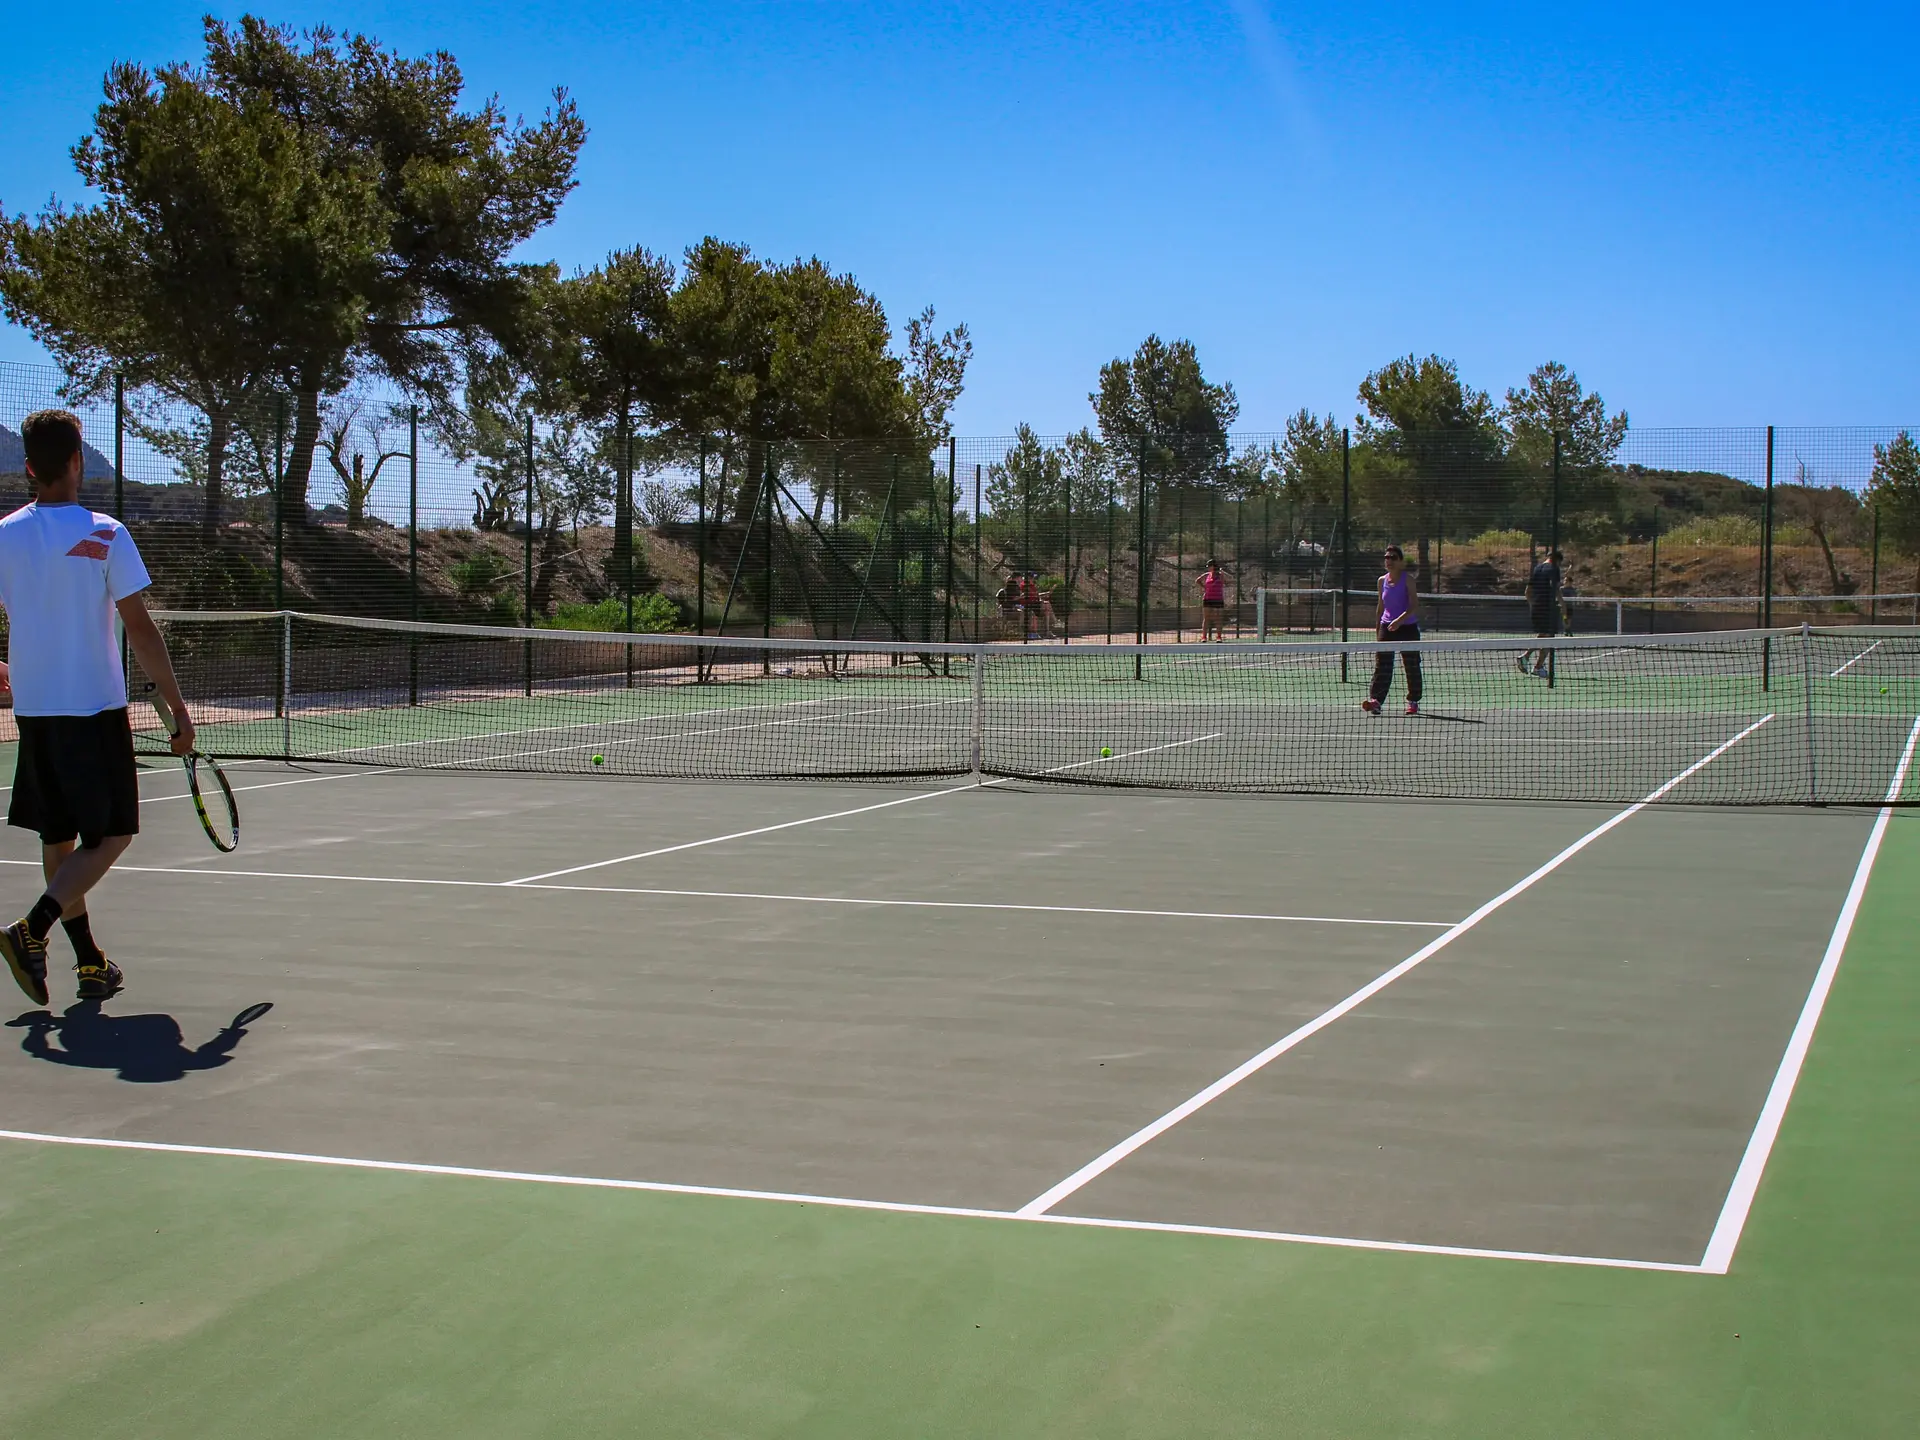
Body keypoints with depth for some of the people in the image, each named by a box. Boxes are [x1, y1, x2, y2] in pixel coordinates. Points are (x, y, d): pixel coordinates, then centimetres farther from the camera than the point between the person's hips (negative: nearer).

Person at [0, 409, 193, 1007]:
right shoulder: (104, 535, -10)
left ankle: (90, 963, 16)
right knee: (111, 835, 2)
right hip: (95, 706, -5)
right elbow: (141, 630, -11)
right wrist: (179, 708, -5)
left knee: (58, 837, 13)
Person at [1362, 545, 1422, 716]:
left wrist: (1400, 620, -28)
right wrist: (1377, 627, 16)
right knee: (1382, 666, -9)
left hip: (1408, 627, -3)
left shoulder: (1407, 580, -7)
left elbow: (1414, 605, -15)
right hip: (1387, 627, 3)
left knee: (1412, 666, 6)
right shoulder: (1382, 581, 7)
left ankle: (1413, 701, 18)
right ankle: (1375, 699, -15)